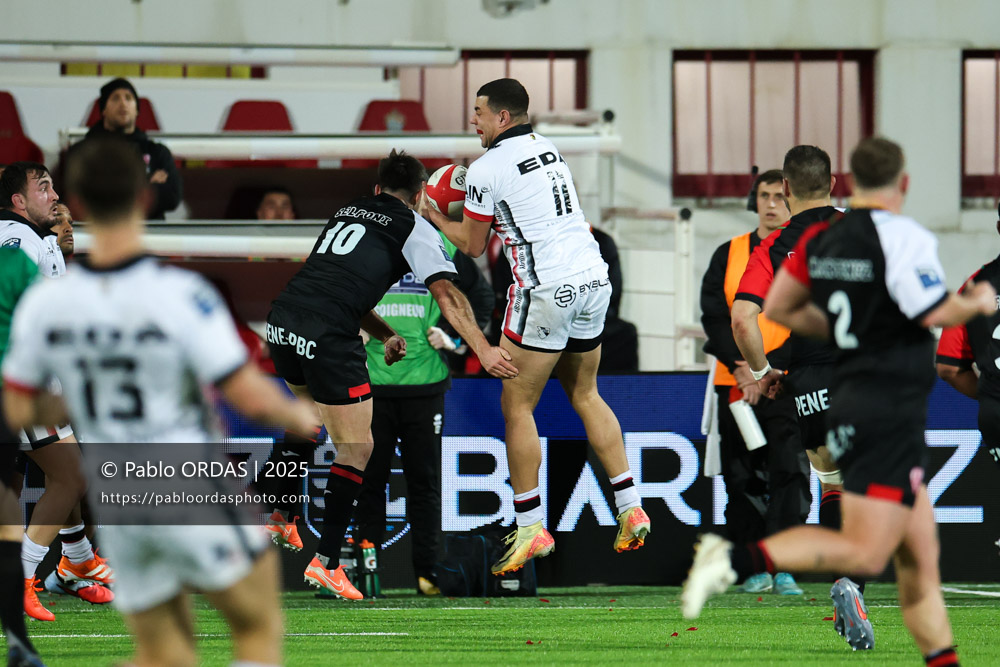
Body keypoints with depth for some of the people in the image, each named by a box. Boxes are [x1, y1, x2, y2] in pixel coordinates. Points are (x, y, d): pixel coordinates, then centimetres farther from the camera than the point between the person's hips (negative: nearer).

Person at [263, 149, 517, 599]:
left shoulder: (347, 213, 27)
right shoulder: (414, 228, 9)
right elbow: (446, 293, -3)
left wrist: (386, 335, 35)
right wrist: (482, 349, -7)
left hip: (282, 321, 7)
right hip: (328, 337, -7)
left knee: (309, 416, 33)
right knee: (357, 451, 2)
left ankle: (278, 519, 38)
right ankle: (325, 562, -2)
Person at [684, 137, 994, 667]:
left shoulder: (820, 238, 8)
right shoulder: (903, 237, -14)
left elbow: (777, 308, 15)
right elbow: (938, 313, -18)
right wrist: (979, 303, 2)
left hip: (849, 404, 9)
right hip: (891, 412, -9)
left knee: (919, 558, 11)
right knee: (865, 553, -11)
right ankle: (738, 558, -18)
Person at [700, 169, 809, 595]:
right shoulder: (729, 255, 12)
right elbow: (713, 316, 5)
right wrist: (741, 367, -10)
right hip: (734, 384, 3)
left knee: (788, 473, -13)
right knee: (742, 479, 3)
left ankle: (786, 569, -14)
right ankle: (758, 568, 9)